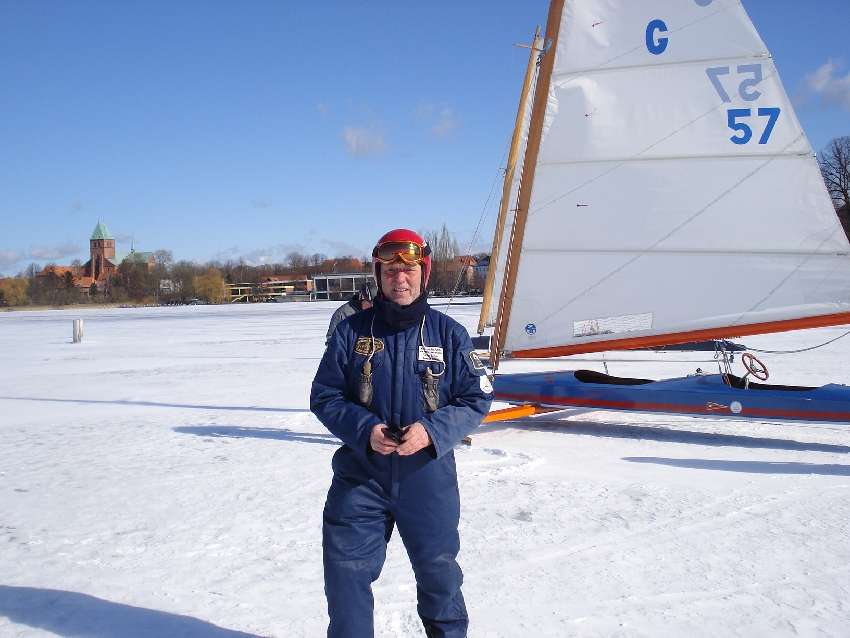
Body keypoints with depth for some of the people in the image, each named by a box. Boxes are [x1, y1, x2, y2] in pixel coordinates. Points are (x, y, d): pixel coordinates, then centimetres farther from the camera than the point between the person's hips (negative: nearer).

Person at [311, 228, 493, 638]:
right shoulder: (352, 332, -1)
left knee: (438, 571, 15)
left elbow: (477, 399, -1)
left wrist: (431, 431, -17)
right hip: (360, 474, 0)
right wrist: (365, 430, -16)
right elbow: (324, 396, 1)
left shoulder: (448, 334, -1)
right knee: (345, 570, 3)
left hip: (429, 476, 0)